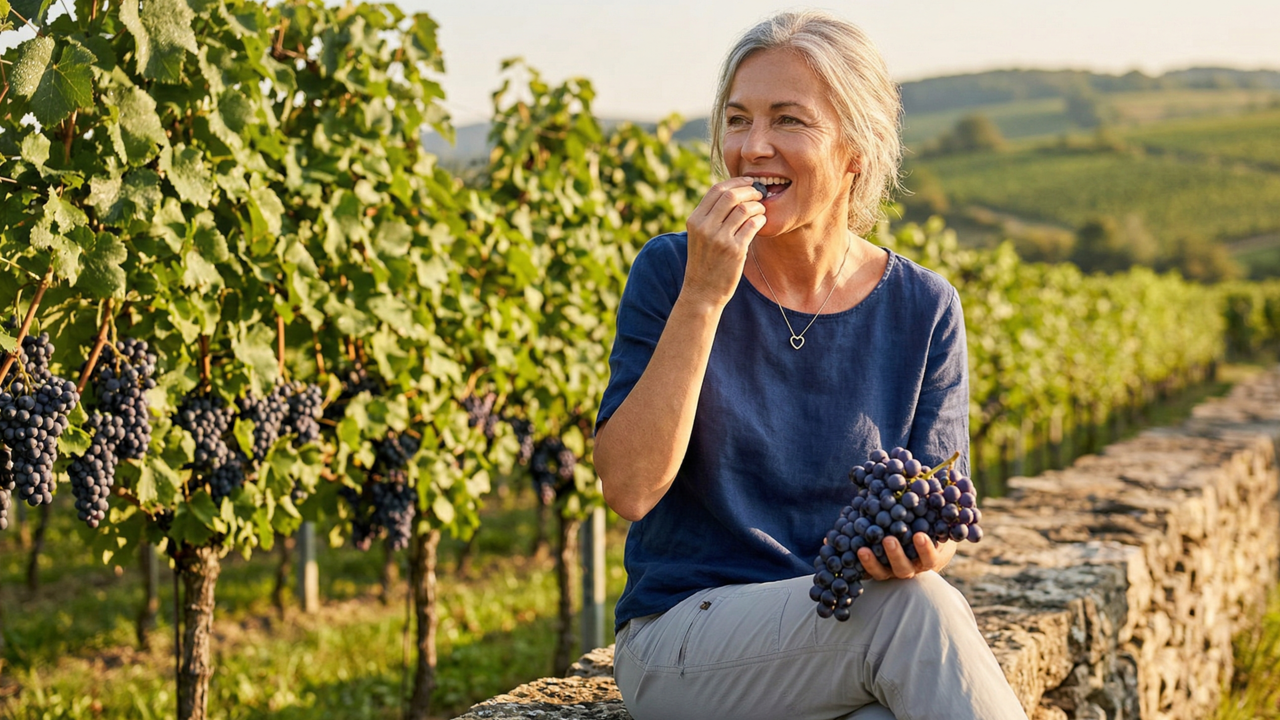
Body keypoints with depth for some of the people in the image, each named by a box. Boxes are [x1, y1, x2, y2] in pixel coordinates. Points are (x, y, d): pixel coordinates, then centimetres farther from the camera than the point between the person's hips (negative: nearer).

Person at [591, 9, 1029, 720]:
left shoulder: (922, 309, 2)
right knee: (918, 609, -30)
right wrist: (703, 294, -17)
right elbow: (628, 488, -13)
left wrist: (921, 545, -19)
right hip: (681, 634, -1)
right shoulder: (671, 272, -2)